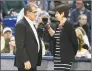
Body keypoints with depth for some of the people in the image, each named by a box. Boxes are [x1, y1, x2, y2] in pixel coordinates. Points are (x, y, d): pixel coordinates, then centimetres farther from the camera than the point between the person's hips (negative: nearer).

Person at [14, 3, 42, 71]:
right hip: (26, 63, -10)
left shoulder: (31, 24, 17)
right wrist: (25, 61, -22)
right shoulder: (21, 25, -13)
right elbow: (20, 45, -19)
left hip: (33, 61, 10)